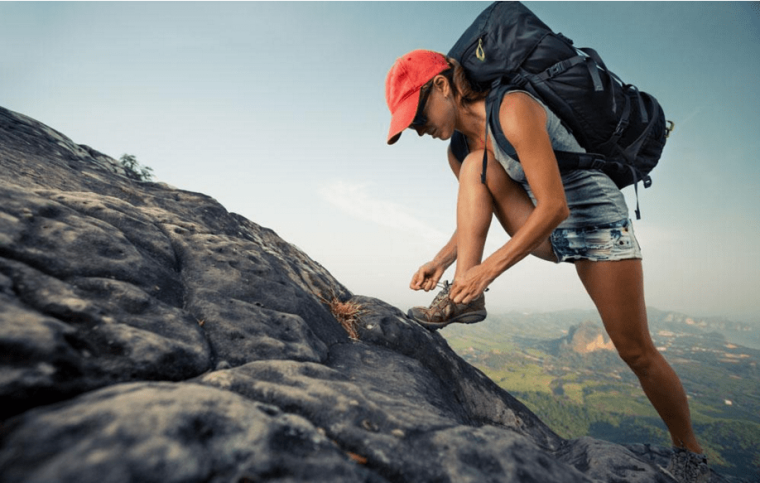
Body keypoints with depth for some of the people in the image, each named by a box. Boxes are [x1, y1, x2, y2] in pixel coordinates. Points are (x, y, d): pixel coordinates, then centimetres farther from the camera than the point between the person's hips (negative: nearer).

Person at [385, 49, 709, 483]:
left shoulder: (513, 109, -25)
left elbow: (554, 208, -29)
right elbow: (478, 214, 8)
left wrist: (488, 269, -30)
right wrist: (441, 261, -7)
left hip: (597, 223, -5)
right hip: (550, 235, 6)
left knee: (636, 352, 0)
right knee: (477, 165, -17)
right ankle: (465, 297, -20)